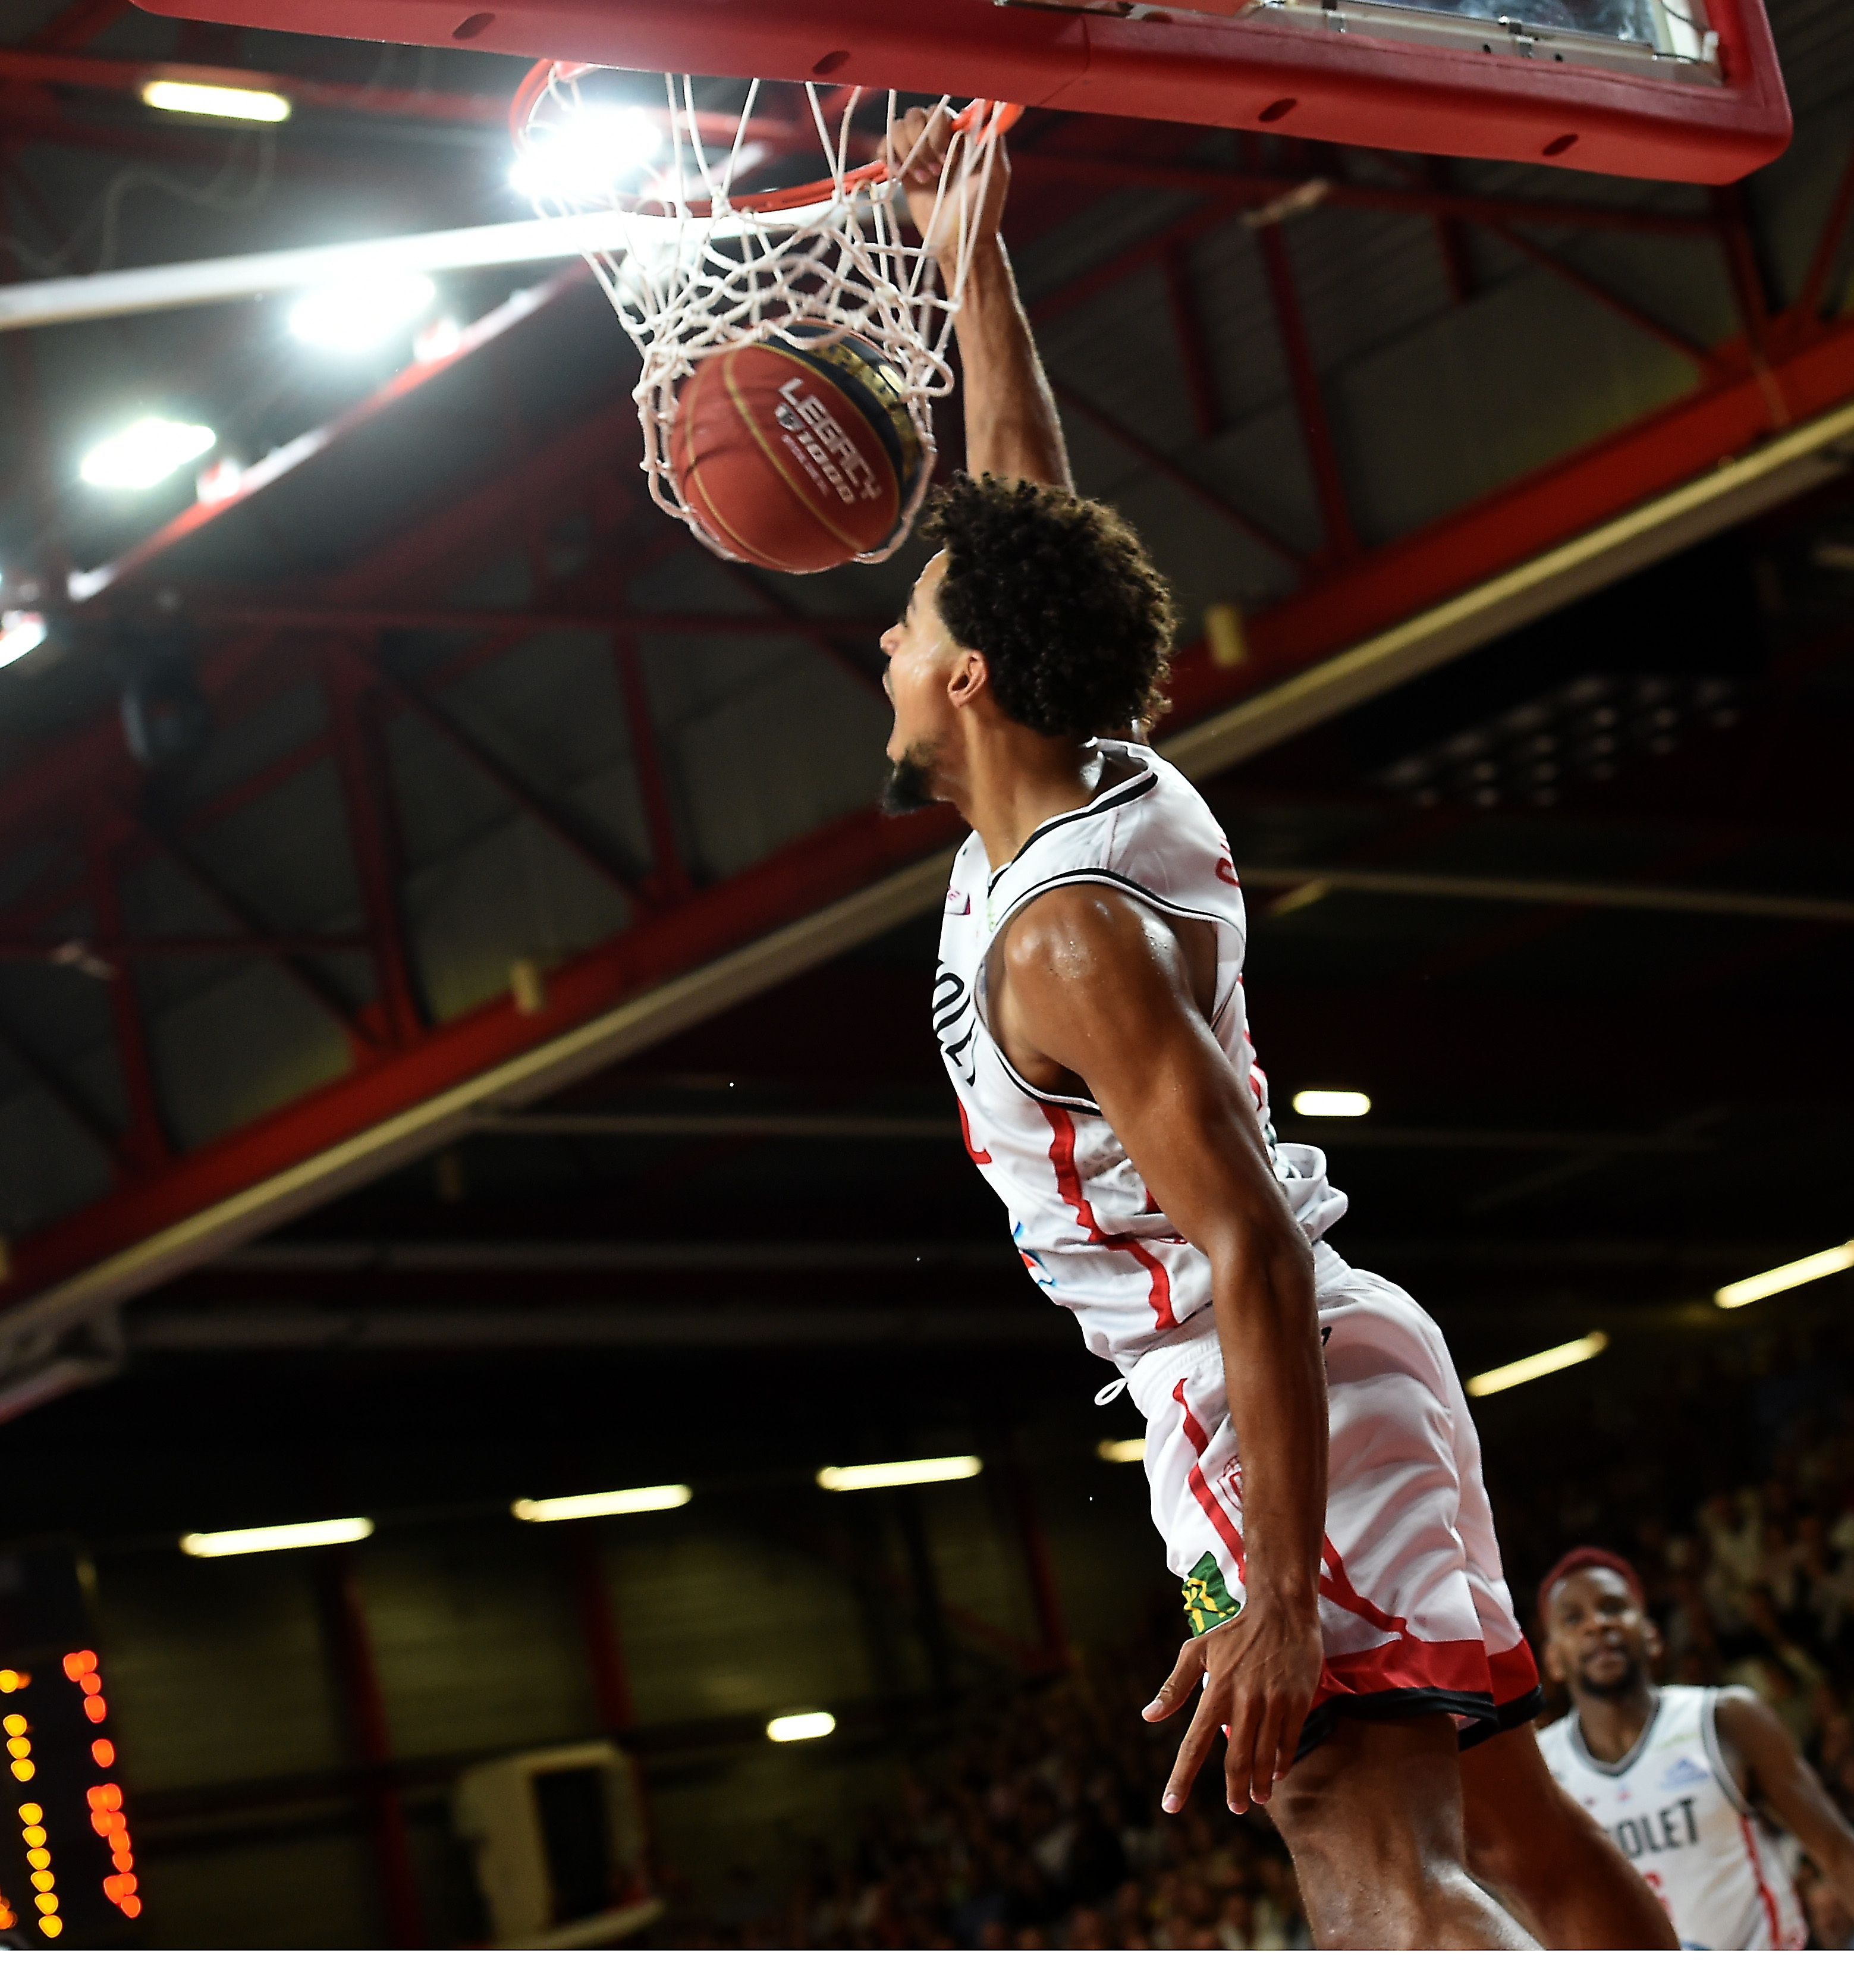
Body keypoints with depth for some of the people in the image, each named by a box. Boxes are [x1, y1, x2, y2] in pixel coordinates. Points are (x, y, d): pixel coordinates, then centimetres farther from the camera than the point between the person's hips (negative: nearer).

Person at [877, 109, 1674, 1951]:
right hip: (1339, 1385, 10)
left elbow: (1253, 1252, -25)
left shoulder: (1065, 934, -19)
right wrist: (971, 260, 26)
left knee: (1374, 1870, -21)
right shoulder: (1107, 786, 6)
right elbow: (1027, 506, 22)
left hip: (1276, 1407, -10)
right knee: (1516, 1835, 11)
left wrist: (1282, 1596, -29)